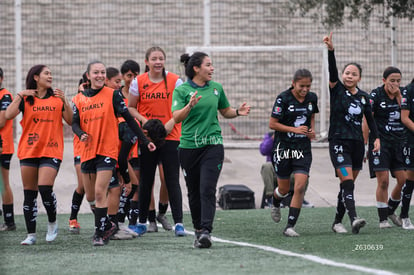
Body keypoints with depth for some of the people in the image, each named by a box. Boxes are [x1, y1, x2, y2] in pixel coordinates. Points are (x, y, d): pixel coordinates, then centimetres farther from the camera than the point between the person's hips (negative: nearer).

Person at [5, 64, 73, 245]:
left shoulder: (57, 98, 9)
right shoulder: (25, 99, 6)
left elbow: (71, 121, 2)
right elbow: (8, 115, -8)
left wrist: (65, 101, -9)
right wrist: (19, 96, -10)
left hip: (51, 152, -1)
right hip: (28, 152, 1)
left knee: (45, 188, -17)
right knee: (29, 194, 2)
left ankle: (52, 223, 7)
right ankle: (31, 234, 10)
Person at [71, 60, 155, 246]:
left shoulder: (112, 95, -1)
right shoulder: (79, 99, 8)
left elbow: (128, 119, -1)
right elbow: (75, 123, 4)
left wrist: (145, 141, -4)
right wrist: (81, 134, -20)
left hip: (107, 151, -4)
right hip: (87, 152, 4)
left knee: (99, 192, -15)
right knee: (90, 196, 10)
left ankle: (100, 233, -8)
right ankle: (108, 226, 30)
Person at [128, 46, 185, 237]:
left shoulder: (174, 81, -2)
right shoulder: (139, 82, 2)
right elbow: (131, 107, 8)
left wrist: (170, 123, -16)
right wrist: (144, 120, -9)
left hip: (170, 137, -2)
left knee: (172, 180, -6)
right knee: (146, 180, 8)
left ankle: (178, 223, -7)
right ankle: (142, 222, 18)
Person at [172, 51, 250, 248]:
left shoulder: (216, 88, 9)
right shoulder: (181, 90, -2)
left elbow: (225, 111, 22)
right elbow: (177, 117, -13)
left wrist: (238, 112, 2)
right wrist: (190, 105, -30)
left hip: (212, 145, 1)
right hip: (189, 146, -1)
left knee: (207, 189, -14)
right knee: (194, 192, 8)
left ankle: (206, 232, -20)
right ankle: (198, 230, 23)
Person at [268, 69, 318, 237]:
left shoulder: (312, 98, 3)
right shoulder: (283, 98, -12)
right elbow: (272, 124, -10)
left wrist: (311, 130, 4)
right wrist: (294, 129, -19)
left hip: (303, 148, 3)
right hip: (283, 147, -3)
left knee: (300, 187, -13)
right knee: (284, 189, 9)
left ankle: (290, 227, -9)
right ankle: (276, 205, 47)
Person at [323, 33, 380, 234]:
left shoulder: (363, 97, 9)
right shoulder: (337, 90, -3)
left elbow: (370, 119, 17)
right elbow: (332, 71, -18)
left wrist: (376, 138, 5)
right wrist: (330, 51, -33)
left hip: (357, 144, 5)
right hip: (339, 142, -5)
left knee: (347, 185, 8)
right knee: (347, 182, -17)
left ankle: (337, 222, 18)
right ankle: (354, 219, -28)